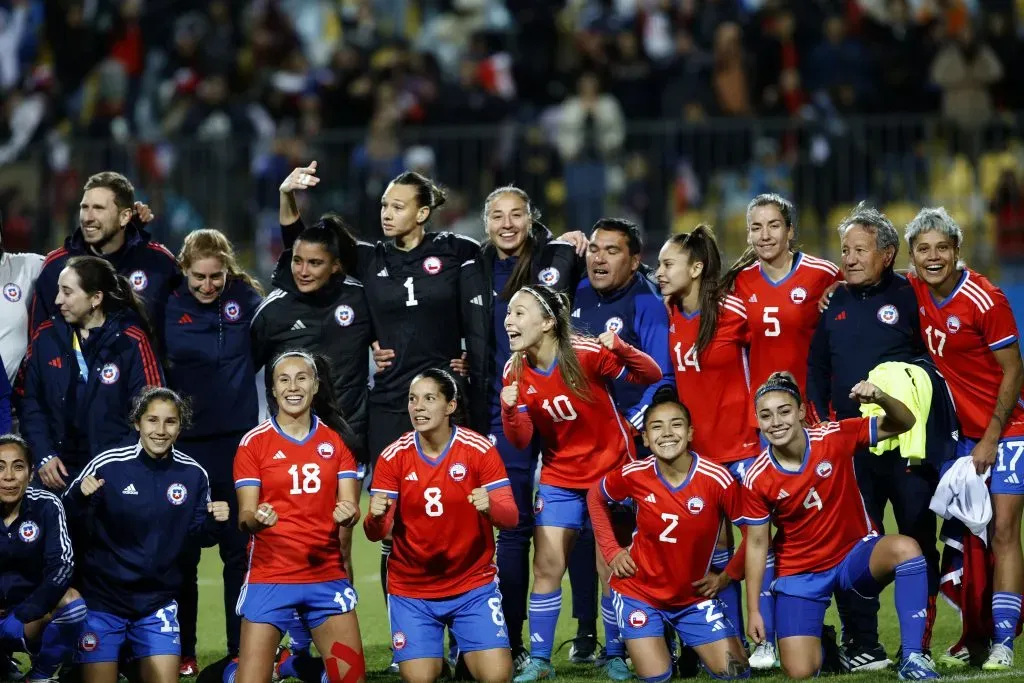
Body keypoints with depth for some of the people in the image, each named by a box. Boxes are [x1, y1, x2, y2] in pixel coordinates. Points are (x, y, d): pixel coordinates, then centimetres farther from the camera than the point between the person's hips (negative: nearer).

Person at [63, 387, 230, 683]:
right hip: (102, 597, -2)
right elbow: (66, 520, -10)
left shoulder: (193, 475, -3)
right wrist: (79, 495, -29)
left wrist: (212, 522, -12)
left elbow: (197, 531, 8)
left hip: (157, 602, 3)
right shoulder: (107, 465, -13)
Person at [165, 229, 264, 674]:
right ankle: (181, 652, 13)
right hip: (184, 442, 0)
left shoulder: (246, 298, -1)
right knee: (181, 552, 5)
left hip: (238, 439, 0)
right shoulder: (168, 306, -2)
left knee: (239, 548, 5)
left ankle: (242, 650, 12)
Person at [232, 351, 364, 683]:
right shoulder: (254, 443, -2)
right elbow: (244, 516, -5)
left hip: (328, 577, 3)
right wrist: (255, 519, -28)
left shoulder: (336, 440, 6)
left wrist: (348, 515, -21)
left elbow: (350, 506, 3)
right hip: (269, 577, -3)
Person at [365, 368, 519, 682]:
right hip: (411, 591, 1)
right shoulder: (393, 457, -6)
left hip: (472, 585, -1)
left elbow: (510, 517, -11)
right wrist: (376, 518, -30)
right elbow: (377, 533, -7)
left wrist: (490, 507, -33)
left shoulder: (480, 450, -9)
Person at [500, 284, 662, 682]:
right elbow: (520, 441, -5)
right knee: (546, 566, -1)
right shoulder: (515, 372, -5)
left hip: (611, 471, -4)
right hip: (559, 479, 4)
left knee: (612, 569, 0)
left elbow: (651, 376, -16)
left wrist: (620, 349, -36)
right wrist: (510, 410, -27)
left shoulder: (588, 354, -19)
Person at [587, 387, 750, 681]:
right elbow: (595, 497, 7)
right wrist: (612, 551, 0)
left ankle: (688, 647, 27)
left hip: (694, 597, 1)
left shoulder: (717, 479, -21)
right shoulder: (634, 475, -15)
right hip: (639, 592, -1)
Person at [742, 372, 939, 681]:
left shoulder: (834, 438, -14)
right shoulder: (758, 479, -13)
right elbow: (757, 544, -3)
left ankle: (912, 658, -27)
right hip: (800, 572, 0)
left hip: (855, 554, 0)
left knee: (906, 549, -35)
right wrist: (753, 611, -3)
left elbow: (903, 424, -9)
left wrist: (881, 398, -32)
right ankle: (818, 641, 29)